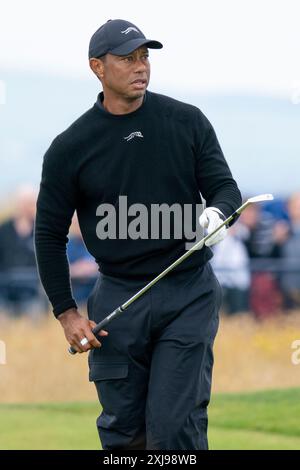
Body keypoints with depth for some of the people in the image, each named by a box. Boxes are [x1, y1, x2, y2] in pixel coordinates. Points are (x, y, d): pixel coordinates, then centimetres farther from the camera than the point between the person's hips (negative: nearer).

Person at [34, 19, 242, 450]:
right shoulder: (70, 148, -1)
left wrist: (217, 211, -21)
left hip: (189, 296, -1)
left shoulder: (188, 123, 1)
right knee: (122, 430, 5)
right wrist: (66, 313, 0)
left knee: (174, 426, -9)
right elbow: (50, 234, 5)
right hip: (117, 297, 1)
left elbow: (225, 186, 4)